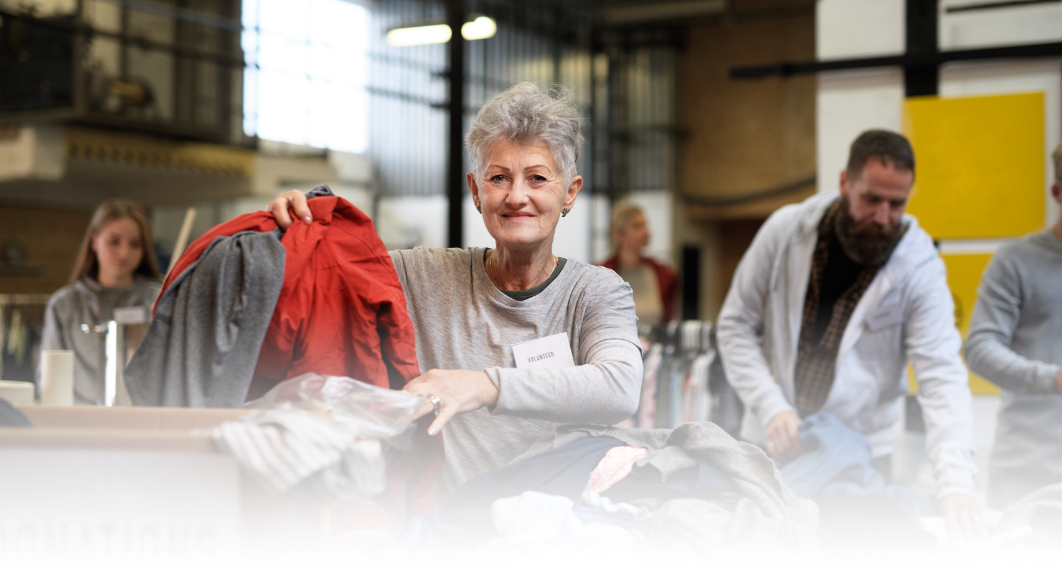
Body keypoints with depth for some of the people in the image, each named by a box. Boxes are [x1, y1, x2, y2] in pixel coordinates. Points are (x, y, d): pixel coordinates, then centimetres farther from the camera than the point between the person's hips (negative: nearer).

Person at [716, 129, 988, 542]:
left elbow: (942, 377, -20)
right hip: (771, 443, 2)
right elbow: (736, 326, -1)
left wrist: (955, 484, -33)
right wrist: (771, 407, -14)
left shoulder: (919, 267, -13)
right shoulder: (785, 229, -7)